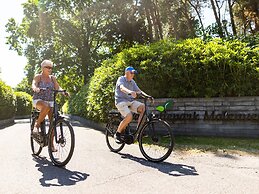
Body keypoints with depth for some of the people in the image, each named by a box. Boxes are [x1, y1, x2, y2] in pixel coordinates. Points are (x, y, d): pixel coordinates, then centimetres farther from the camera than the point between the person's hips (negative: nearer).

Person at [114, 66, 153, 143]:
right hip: (121, 101, -6)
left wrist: (147, 95, -10)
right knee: (129, 117, -30)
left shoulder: (132, 82, 17)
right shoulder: (121, 79, -5)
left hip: (131, 101, 7)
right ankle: (117, 134, -9)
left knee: (143, 107, -19)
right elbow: (122, 88, -27)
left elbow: (138, 90, 9)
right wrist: (129, 92, -48)